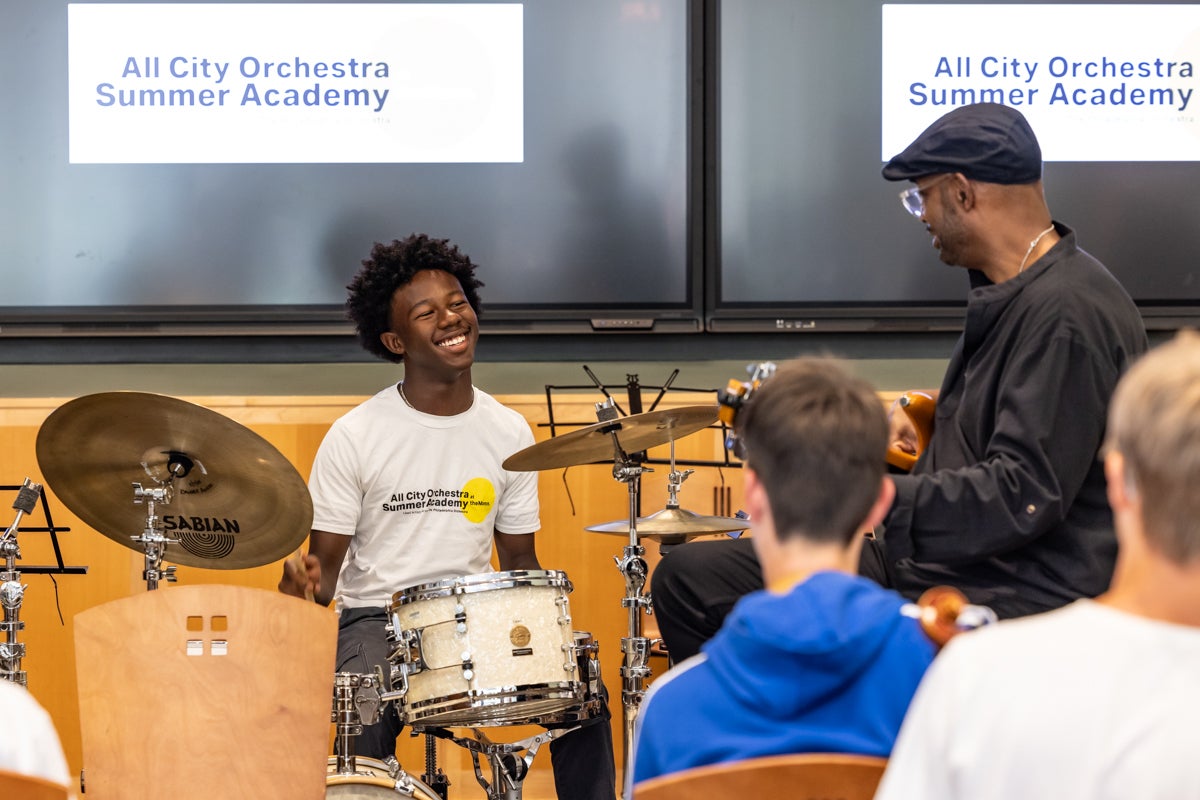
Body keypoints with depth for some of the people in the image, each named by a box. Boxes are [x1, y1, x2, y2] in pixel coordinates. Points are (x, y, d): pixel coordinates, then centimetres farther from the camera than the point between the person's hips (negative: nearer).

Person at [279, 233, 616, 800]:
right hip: (376, 619, -3)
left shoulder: (509, 433, 5)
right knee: (363, 720, -33)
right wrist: (304, 584, -27)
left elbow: (519, 558, 11)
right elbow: (325, 563, -3)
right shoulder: (354, 437, -6)